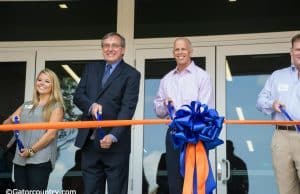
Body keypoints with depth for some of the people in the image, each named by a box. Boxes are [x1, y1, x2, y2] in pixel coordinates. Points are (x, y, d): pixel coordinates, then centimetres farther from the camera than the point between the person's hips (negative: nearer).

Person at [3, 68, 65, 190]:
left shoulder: (56, 106, 3)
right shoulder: (26, 105, 19)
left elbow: (51, 133, -8)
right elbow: (5, 124, 22)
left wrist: (32, 150, -12)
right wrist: (11, 119, -2)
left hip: (40, 159, -5)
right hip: (20, 158, 5)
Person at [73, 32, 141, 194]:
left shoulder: (131, 74, -1)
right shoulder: (91, 69, 15)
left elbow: (127, 108, -11)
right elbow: (78, 96, 8)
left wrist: (113, 136, -22)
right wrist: (91, 105, -14)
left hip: (115, 142, -4)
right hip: (89, 140, 4)